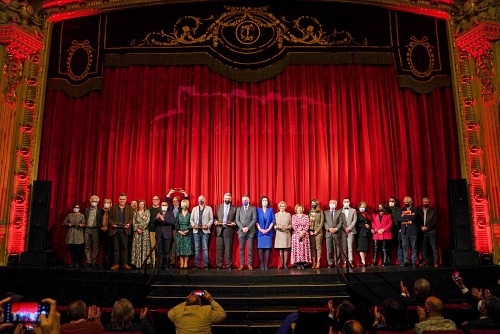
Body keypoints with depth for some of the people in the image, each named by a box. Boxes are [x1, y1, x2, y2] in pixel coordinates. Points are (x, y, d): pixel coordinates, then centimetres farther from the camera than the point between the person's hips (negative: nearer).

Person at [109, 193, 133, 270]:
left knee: (125, 247, 0)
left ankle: (125, 264, 5)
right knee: (116, 248, 4)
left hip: (124, 230, -1)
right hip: (115, 230, 1)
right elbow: (110, 217, 9)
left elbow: (131, 218, 6)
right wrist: (112, 224, -9)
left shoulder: (129, 208, 9)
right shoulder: (113, 207, 11)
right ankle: (116, 264, 9)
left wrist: (129, 224, -12)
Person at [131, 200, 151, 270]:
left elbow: (147, 221, -3)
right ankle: (137, 263, -1)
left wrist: (141, 228, -9)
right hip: (137, 231, 2)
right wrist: (137, 229, -8)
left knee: (144, 246, -4)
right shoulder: (135, 212, 11)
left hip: (145, 231, -1)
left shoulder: (147, 212, 6)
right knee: (137, 247, -2)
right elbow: (134, 222, 5)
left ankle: (144, 263, -2)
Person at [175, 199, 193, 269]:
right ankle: (181, 264, 3)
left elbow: (191, 223, -2)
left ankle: (185, 264, 0)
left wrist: (187, 230, -15)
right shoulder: (178, 214, 10)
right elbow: (176, 223, 6)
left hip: (188, 233, -2)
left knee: (187, 247, -4)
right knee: (180, 248, 0)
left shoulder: (190, 214, 4)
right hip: (179, 233, 2)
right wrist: (179, 231, -8)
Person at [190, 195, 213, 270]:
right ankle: (196, 265, 7)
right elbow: (191, 219, 13)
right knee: (196, 248, 3)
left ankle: (205, 265, -1)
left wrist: (207, 225, -11)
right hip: (196, 230, 2)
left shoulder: (209, 208, 10)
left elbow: (211, 219, 4)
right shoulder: (194, 209, 17)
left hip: (205, 230, -2)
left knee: (205, 248, -4)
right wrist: (193, 225, -5)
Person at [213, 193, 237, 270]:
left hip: (229, 230, -1)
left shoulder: (234, 208, 10)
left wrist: (233, 223, -12)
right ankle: (219, 265, 8)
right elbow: (215, 217, 12)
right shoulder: (218, 207, 14)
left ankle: (229, 265, 5)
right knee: (219, 248, 2)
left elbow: (236, 219, 7)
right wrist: (215, 221, -8)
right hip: (219, 230, 1)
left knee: (228, 248, -2)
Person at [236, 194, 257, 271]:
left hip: (250, 231, -1)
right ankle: (241, 264, 6)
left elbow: (254, 219, -2)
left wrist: (247, 228, -11)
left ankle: (250, 264, 5)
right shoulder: (239, 209, 12)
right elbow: (237, 220, 4)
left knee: (250, 248, -1)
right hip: (241, 231, 1)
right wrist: (242, 228, -9)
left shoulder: (253, 208, 7)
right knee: (241, 248, 2)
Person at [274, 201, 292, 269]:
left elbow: (291, 224, 7)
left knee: (286, 249, -4)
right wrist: (277, 227, -14)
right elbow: (274, 225, 7)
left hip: (286, 233, -1)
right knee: (281, 249, 0)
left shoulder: (288, 214, 8)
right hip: (279, 234, 1)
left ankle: (285, 264, -1)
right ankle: (282, 264, 5)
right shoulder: (276, 215, 9)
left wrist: (287, 227, -12)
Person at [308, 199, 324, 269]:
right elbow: (308, 222, 8)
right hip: (311, 232, 3)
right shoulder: (310, 212, 11)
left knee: (318, 247, -5)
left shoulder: (320, 212, 4)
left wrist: (317, 231, -9)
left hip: (318, 231, -3)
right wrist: (310, 231, -4)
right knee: (312, 247, 1)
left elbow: (322, 222, -1)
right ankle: (313, 263, 3)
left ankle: (318, 263, -4)